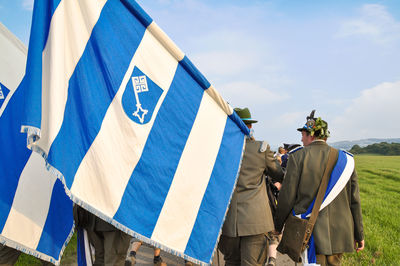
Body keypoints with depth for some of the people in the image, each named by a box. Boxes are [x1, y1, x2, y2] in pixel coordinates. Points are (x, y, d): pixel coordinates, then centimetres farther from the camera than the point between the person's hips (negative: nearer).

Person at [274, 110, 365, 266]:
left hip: (310, 234, -4)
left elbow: (287, 197, -8)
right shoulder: (345, 159, 3)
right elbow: (354, 201, 5)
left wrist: (278, 226, 5)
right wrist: (359, 235, 14)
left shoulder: (298, 156, -9)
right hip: (339, 233, 4)